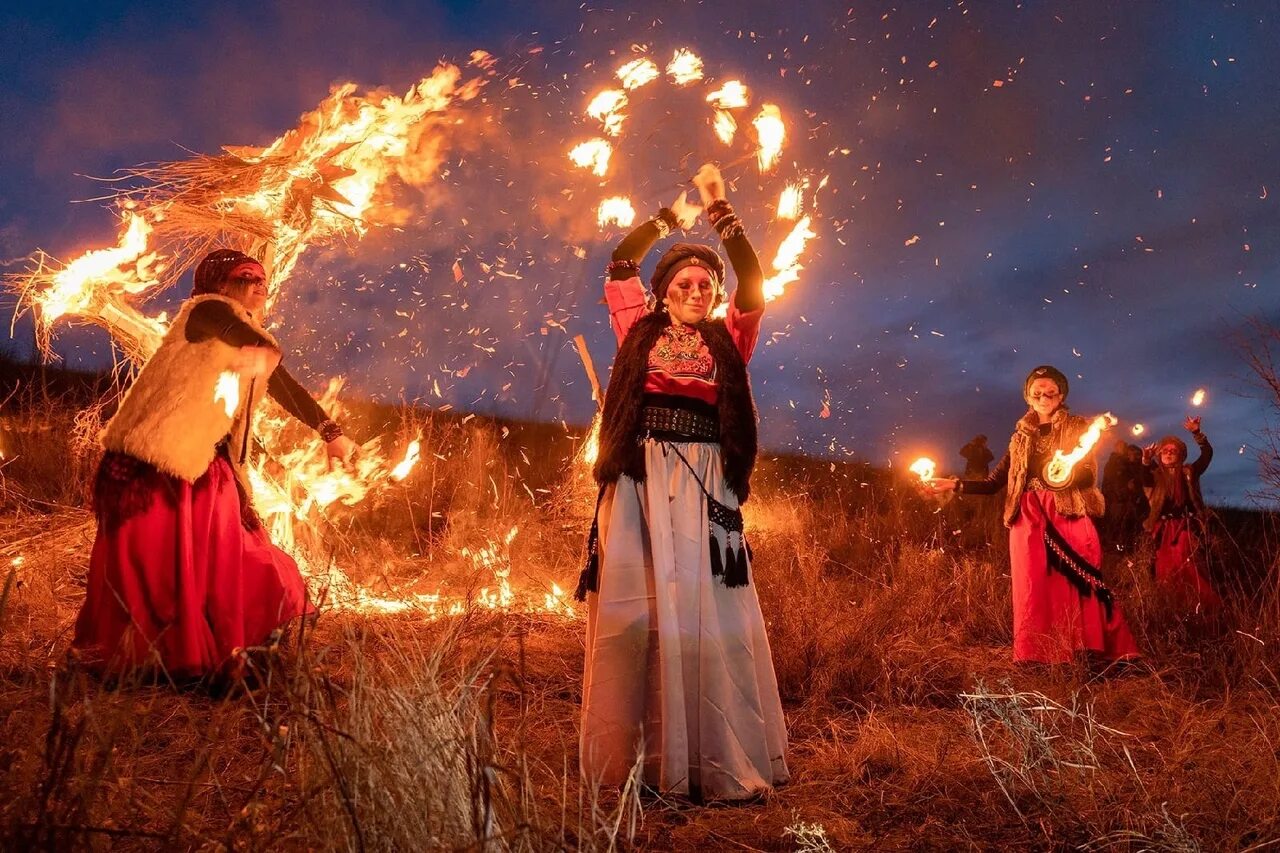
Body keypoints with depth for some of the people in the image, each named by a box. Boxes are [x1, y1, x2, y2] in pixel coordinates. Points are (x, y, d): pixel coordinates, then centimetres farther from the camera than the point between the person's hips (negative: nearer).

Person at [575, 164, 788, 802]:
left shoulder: (728, 340, 16)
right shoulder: (640, 331, 14)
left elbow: (754, 287, 5)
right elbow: (621, 265, 10)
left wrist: (721, 211, 4)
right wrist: (674, 214, 15)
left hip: (704, 481, 1)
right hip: (640, 477, -1)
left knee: (707, 609, -3)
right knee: (633, 607, -4)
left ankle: (721, 764, 1)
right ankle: (623, 762, 1)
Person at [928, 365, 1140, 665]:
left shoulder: (1078, 428, 8)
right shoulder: (1021, 436, 16)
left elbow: (1090, 474, -6)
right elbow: (994, 483, 10)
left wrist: (1069, 473, -28)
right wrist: (955, 484, -3)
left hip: (1068, 518, -3)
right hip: (1028, 522, 3)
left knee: (1074, 587, -8)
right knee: (1033, 591, -1)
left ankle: (1086, 655, -2)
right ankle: (1039, 660, 3)